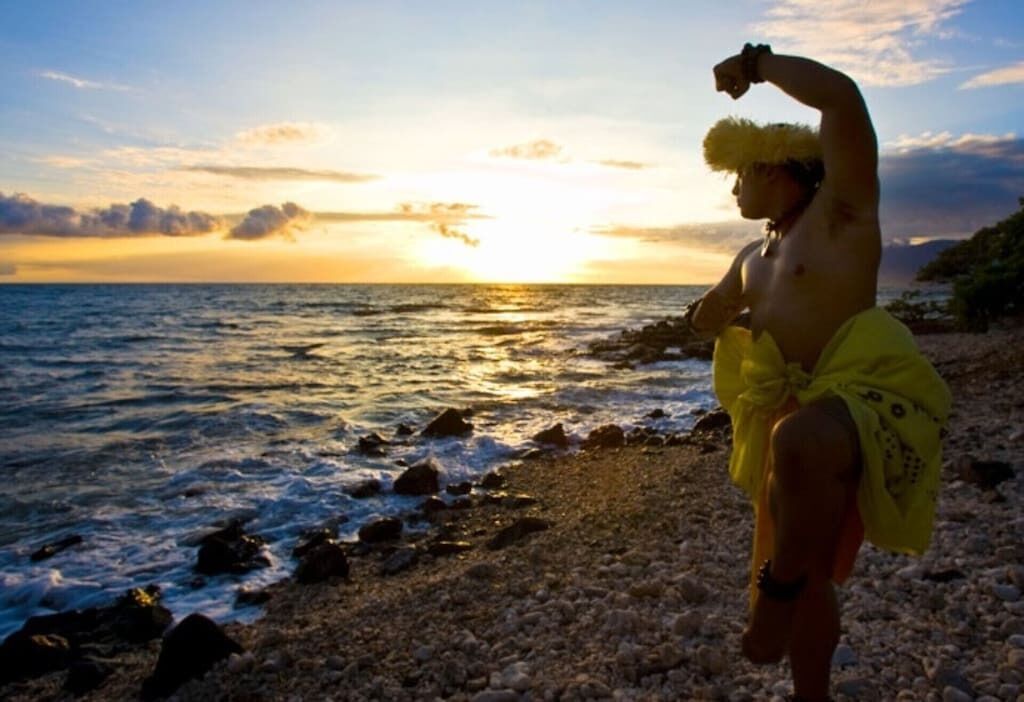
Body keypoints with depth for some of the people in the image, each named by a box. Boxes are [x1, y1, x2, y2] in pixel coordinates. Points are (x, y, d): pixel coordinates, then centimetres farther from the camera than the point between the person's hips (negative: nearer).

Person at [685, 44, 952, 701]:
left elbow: (842, 96, -16)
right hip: (791, 415, 8)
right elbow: (709, 319, 39)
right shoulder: (754, 256, 21)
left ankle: (779, 589, -23)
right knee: (807, 575, 14)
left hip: (862, 397, -8)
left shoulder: (841, 208, -1)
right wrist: (714, 309, 23)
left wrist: (755, 62, -7)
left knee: (801, 444, -43)